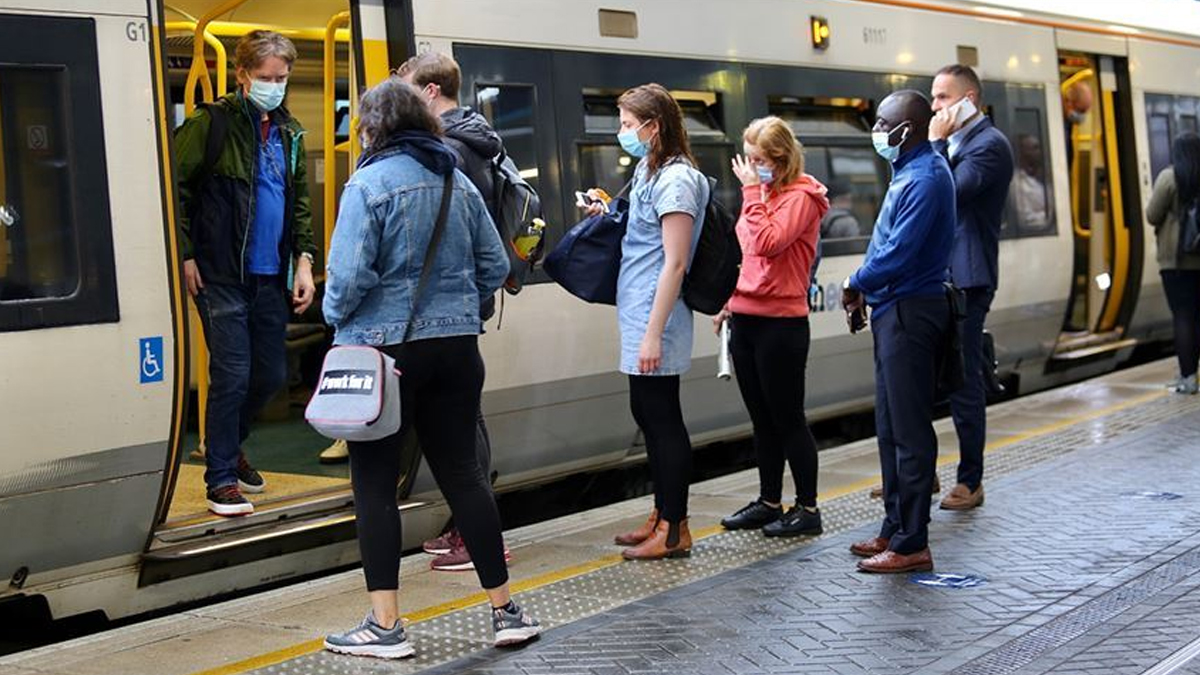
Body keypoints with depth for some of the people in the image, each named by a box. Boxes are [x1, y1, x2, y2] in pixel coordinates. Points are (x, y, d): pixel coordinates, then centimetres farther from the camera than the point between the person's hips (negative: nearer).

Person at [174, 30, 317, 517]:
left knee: (271, 374, 11)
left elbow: (300, 201, 19)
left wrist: (303, 259, 8)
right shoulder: (211, 123, -7)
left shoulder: (288, 132, 13)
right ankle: (221, 479, 6)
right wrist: (186, 257, -12)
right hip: (221, 275, -6)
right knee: (232, 375, -6)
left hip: (271, 276, 6)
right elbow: (176, 188, -9)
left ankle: (227, 445, 36)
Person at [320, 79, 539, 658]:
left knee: (374, 482, 4)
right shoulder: (458, 182, 7)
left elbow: (350, 274, -18)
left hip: (384, 345, -5)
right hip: (456, 345, 6)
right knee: (461, 472, 12)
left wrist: (336, 318, 1)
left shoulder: (369, 184, -11)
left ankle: (385, 626, 5)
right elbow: (495, 265, 9)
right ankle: (504, 609, 16)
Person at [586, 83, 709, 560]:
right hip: (637, 312, 10)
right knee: (646, 413, 15)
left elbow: (674, 264, -19)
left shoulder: (676, 180, -14)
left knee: (663, 418, -3)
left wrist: (653, 333, -22)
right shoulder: (649, 172, 15)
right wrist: (608, 215, 10)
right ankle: (662, 516, 26)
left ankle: (674, 530, 5)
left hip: (654, 315, -10)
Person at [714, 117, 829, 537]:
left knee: (787, 418, -1)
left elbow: (766, 242, -25)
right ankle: (769, 502, 23)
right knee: (762, 419, 14)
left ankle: (807, 508, 9)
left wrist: (752, 191, -19)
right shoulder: (762, 194, 14)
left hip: (781, 324, -8)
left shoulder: (801, 196, -11)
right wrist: (730, 302, 18)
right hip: (746, 320, 8)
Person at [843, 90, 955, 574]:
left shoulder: (925, 179, -17)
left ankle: (911, 544, 0)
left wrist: (855, 285, -8)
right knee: (891, 428, 16)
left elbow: (898, 254, -23)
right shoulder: (909, 172, 15)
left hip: (910, 314, -11)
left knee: (909, 431, -6)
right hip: (894, 311, 11)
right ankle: (895, 529, 25)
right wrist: (864, 291, 8)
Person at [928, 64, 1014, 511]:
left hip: (964, 281, -9)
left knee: (963, 382, -1)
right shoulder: (955, 143, 17)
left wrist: (936, 143, -14)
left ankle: (970, 482, 10)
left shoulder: (989, 144, -10)